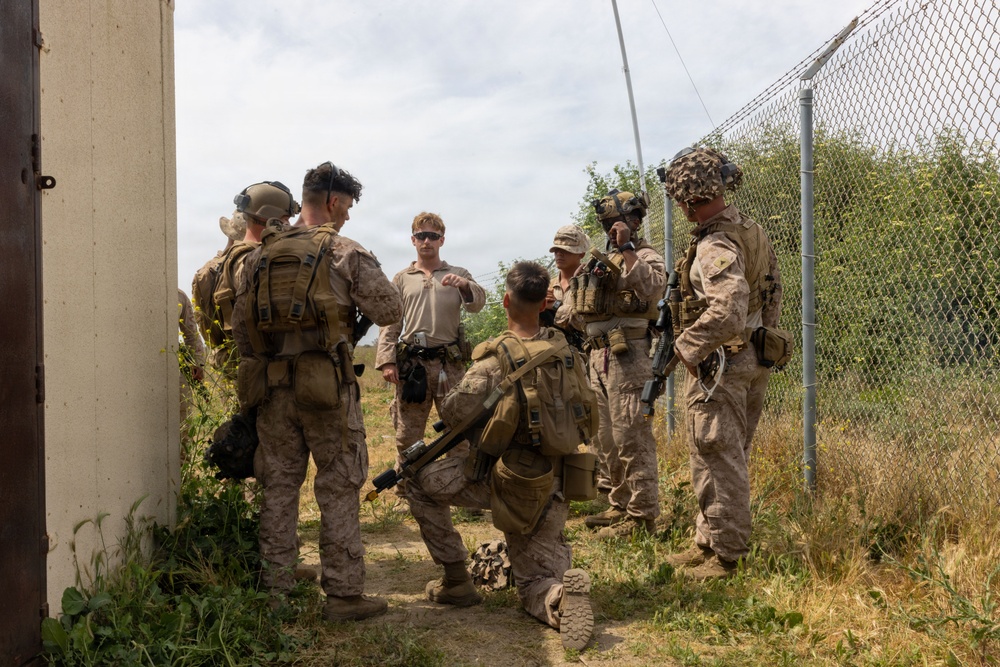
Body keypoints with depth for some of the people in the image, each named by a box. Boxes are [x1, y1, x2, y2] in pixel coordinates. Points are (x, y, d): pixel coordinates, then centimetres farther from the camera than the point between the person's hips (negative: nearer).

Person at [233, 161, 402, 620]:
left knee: (278, 487, 11)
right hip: (327, 385, -5)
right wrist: (367, 280, 14)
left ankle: (274, 593, 17)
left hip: (272, 386, 5)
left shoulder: (259, 256, 11)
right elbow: (389, 311, -4)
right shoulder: (346, 253, -4)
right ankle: (344, 594, 7)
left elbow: (241, 325, 11)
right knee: (338, 489, 3)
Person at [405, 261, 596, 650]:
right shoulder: (567, 352, 3)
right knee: (535, 587, 17)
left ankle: (456, 581, 13)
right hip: (550, 490, 5)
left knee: (418, 478, 14)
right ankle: (563, 596, -20)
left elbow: (455, 413, -22)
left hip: (499, 478, -5)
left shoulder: (496, 356, -15)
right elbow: (587, 416, 12)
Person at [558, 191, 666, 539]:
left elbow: (652, 287, -26)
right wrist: (564, 311, 7)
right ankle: (621, 506, 26)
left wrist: (627, 248, -23)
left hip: (627, 356, -9)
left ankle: (642, 516, -2)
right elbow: (583, 312, 26)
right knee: (608, 441, 15)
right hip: (598, 356, 9)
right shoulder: (603, 262, 23)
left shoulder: (645, 256, -2)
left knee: (631, 438, -8)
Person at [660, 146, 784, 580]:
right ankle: (708, 542, 30)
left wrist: (687, 346, -20)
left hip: (720, 365, -10)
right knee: (725, 458, 17)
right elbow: (773, 293, 17)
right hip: (753, 360, 10)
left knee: (719, 462, 0)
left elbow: (728, 309, -32)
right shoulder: (752, 232, 11)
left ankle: (725, 556, 10)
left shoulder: (716, 244, -21)